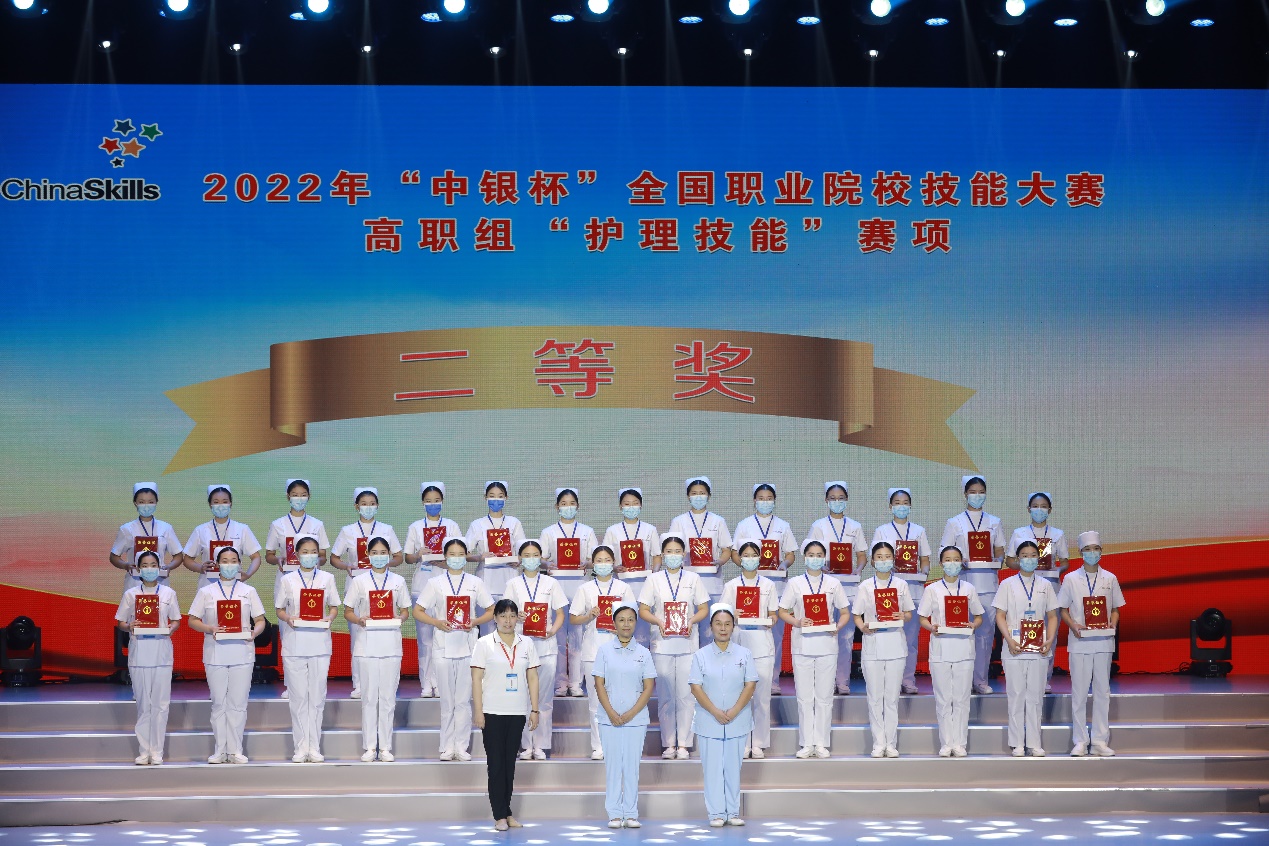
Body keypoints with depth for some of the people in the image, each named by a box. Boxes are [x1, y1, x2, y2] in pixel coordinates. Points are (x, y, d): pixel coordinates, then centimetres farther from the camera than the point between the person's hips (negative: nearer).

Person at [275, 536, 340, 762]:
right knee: (298, 696, -1)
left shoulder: (327, 578, 8)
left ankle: (315, 748, 5)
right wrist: (288, 619, -12)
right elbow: (280, 609, 9)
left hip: (319, 643, 0)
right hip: (294, 644, 0)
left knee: (317, 696, 0)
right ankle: (301, 747, 4)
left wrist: (329, 618, -9)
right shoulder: (288, 580, 6)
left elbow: (333, 606, 12)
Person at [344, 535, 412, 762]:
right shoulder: (359, 582, 5)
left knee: (388, 696, 1)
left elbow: (405, 610, 13)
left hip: (391, 644, 1)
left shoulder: (398, 581, 9)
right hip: (367, 644, -1)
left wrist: (400, 618, -9)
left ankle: (385, 747, 6)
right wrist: (359, 620, -15)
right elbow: (348, 612, 5)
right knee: (369, 696, 0)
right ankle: (369, 747, 6)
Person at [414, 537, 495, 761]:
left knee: (463, 700, 0)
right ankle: (447, 747, 8)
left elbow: (491, 611, 10)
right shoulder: (435, 583, 6)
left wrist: (475, 622, -9)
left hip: (468, 646, 0)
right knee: (447, 700, 2)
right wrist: (437, 622, -12)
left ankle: (462, 747, 6)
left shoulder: (475, 582, 8)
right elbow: (418, 611, 6)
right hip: (443, 646, 0)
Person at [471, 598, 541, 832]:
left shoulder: (526, 644, 7)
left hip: (517, 713, 3)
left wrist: (534, 710, 3)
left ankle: (506, 812, 15)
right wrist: (478, 712, -10)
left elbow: (532, 678, 8)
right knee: (496, 763, -1)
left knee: (510, 762, 8)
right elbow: (476, 679, -4)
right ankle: (500, 816, 2)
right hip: (493, 713, -3)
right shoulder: (484, 644, -2)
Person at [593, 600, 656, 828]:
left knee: (632, 765, 2)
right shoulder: (604, 650, 3)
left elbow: (648, 687, 1)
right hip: (610, 718, 0)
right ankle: (614, 814, 7)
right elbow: (599, 684, 0)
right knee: (613, 764, 1)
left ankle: (631, 814, 8)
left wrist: (631, 714, -9)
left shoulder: (643, 653, 4)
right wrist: (611, 713, -10)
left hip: (636, 718, 0)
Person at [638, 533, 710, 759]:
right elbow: (643, 610, 4)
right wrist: (658, 622, -14)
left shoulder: (693, 579, 9)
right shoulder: (654, 580, 7)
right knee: (665, 696, 1)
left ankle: (683, 744, 3)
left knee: (685, 695, -2)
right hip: (662, 644, 0)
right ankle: (668, 744, 8)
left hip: (687, 644, 0)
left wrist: (692, 620, -11)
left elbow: (704, 609, 8)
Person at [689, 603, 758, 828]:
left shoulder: (744, 654, 2)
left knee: (733, 766, 5)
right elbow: (696, 687, -4)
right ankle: (716, 813, 7)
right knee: (712, 767, 1)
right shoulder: (701, 655, 0)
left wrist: (734, 711, -13)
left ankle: (733, 812, 12)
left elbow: (750, 685, -1)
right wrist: (716, 712, -15)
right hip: (709, 721, -1)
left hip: (738, 721, 1)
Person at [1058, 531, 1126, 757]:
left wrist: (1113, 623, -8)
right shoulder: (1071, 579, 3)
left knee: (1102, 690, 3)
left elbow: (1115, 609, 12)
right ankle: (1079, 741, 5)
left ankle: (1100, 741, 8)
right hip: (1079, 641, -1)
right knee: (1079, 691, 0)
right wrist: (1073, 626, -13)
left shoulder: (1110, 579, 8)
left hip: (1103, 642, 2)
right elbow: (1063, 610, 5)